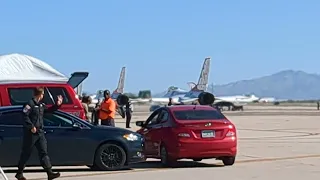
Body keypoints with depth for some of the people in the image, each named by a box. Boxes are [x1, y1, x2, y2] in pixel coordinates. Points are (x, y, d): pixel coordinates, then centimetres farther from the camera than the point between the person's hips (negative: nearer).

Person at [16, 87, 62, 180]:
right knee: (26, 153, 3)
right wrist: (31, 126, -24)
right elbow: (25, 116, -20)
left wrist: (57, 105, 15)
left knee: (44, 152, 1)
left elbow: (49, 110, 27)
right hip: (31, 133, -8)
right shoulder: (30, 103, -12)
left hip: (40, 132, 8)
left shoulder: (41, 105, 13)